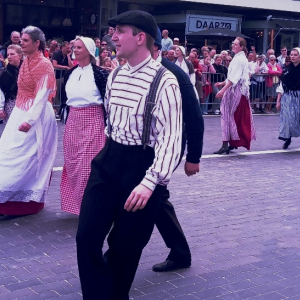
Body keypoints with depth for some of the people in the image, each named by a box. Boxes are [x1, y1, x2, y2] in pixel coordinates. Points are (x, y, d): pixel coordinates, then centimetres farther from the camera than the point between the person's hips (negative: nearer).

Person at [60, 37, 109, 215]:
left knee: (90, 162, -4)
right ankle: (76, 200, 24)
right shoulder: (71, 73, 10)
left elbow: (107, 100, -9)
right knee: (73, 162, 11)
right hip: (73, 121, 7)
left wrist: (107, 124, -11)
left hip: (92, 120, -6)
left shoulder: (99, 73, -9)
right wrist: (69, 118, 16)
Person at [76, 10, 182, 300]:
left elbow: (171, 136, -21)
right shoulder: (114, 77, 7)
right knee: (87, 237, -1)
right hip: (108, 161, 6)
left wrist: (150, 182, -29)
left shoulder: (164, 81, -15)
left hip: (141, 167, -6)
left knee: (125, 246, 7)